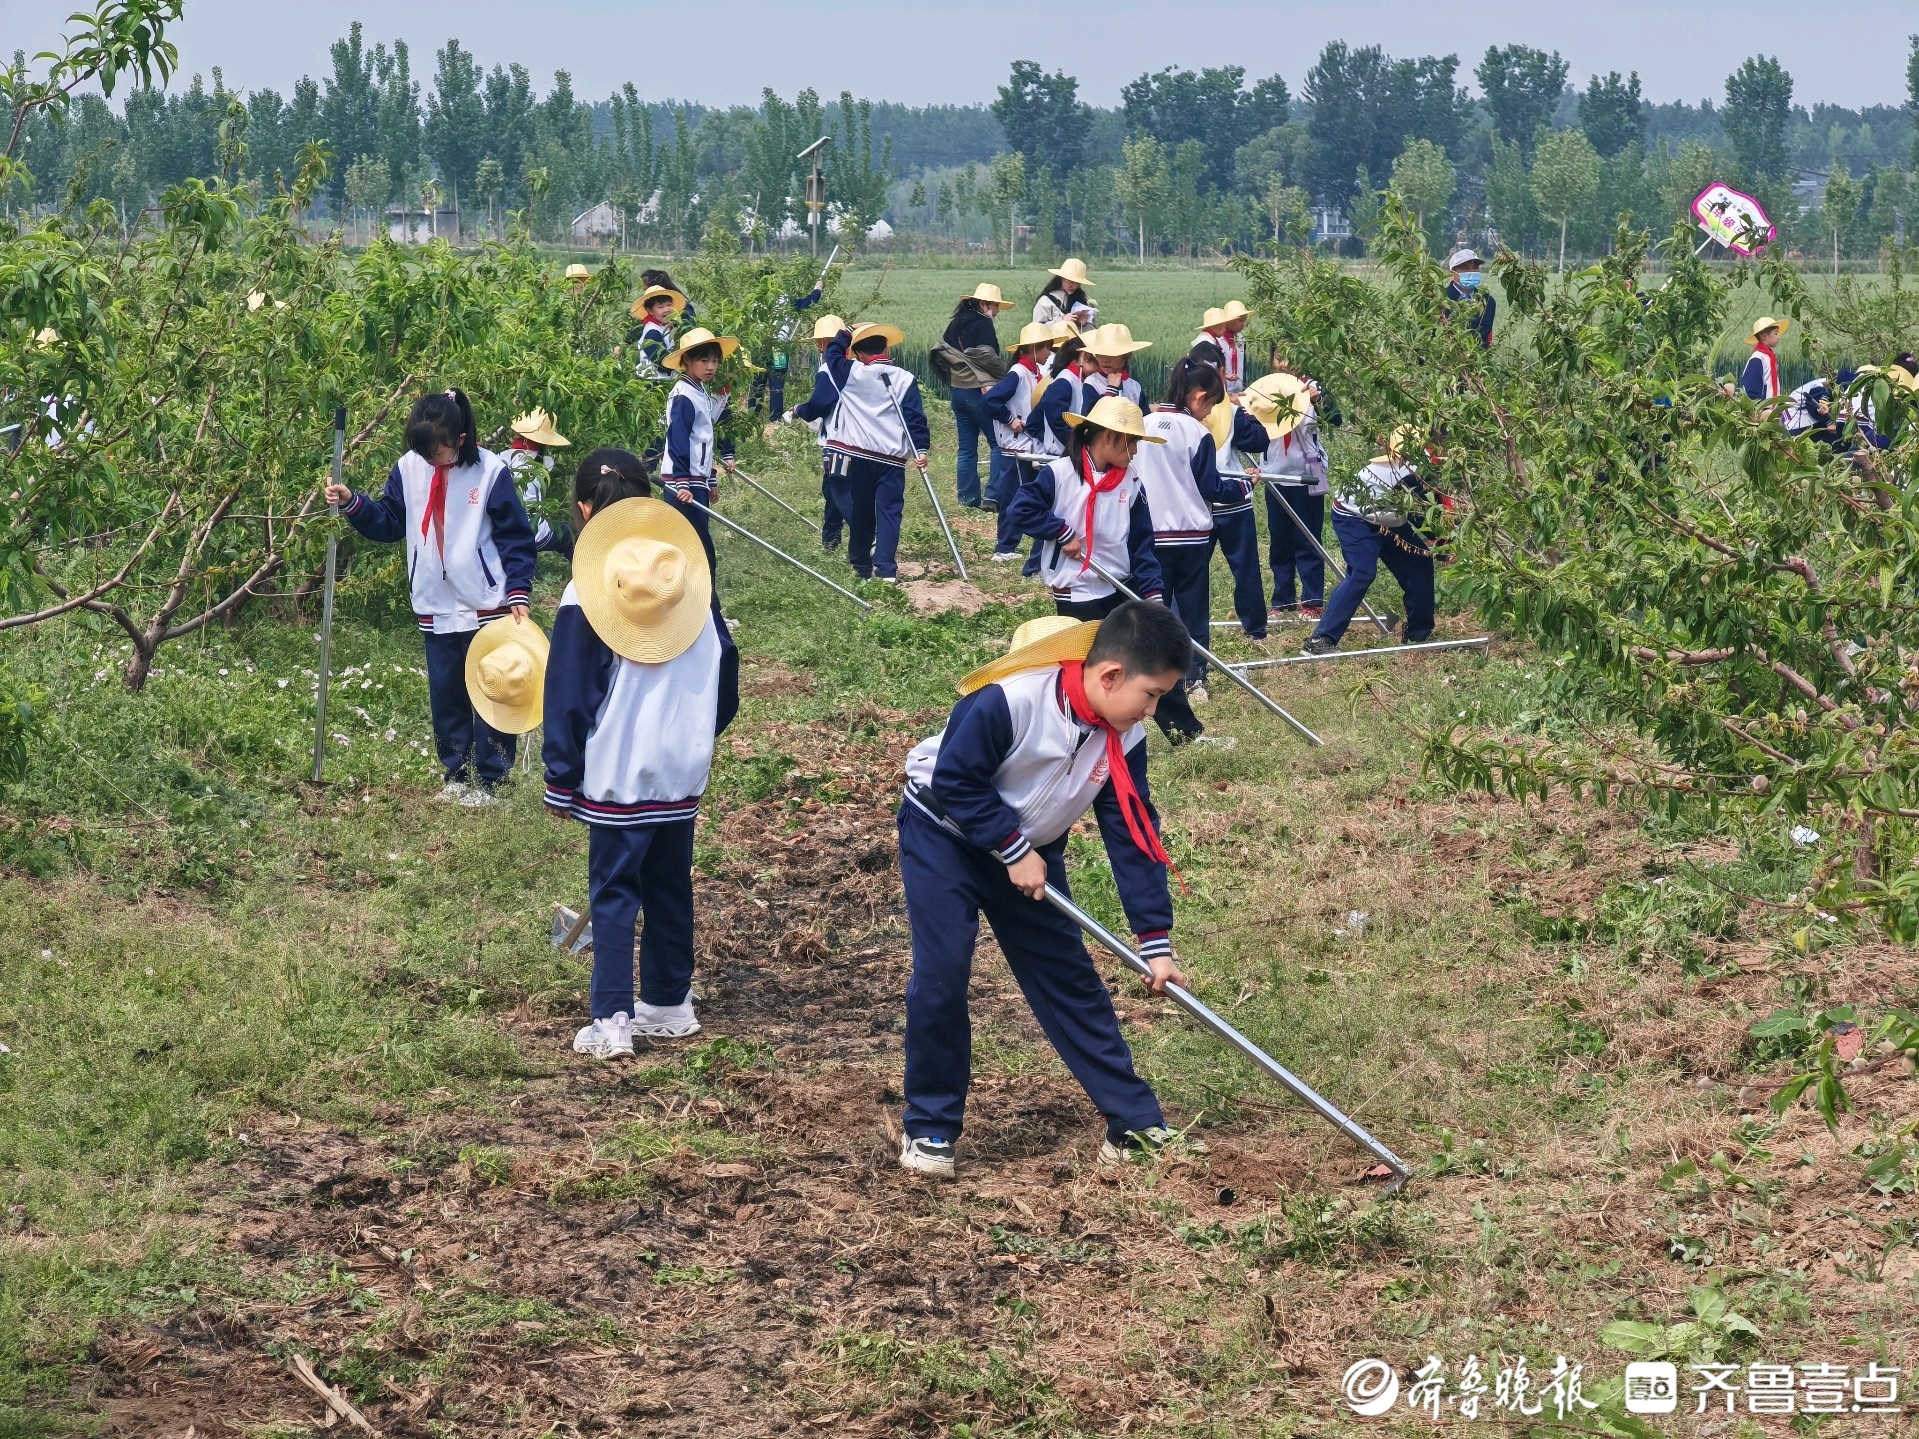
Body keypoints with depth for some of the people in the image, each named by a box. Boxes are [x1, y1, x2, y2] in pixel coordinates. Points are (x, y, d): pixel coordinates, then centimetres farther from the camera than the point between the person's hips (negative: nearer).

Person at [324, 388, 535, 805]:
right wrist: (352, 503, -8)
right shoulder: (409, 467, -1)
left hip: (488, 607, -4)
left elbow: (516, 540, -8)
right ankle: (456, 774, 25)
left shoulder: (490, 471, -12)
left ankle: (489, 779, 12)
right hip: (436, 609, 4)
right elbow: (388, 522, 8)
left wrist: (518, 593, -14)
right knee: (445, 696, 12)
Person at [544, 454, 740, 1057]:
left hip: (617, 776, -4)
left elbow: (568, 699, -9)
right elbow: (724, 664, 8)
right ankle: (669, 1004, 23)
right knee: (670, 886, 16)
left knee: (614, 893, 1)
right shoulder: (691, 575, 0)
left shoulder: (586, 596, -12)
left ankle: (611, 1021, -3)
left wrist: (561, 782, -1)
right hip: (684, 769, 4)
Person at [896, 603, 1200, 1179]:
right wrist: (1012, 850, -23)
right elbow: (955, 780, -27)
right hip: (945, 831, -6)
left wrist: (1155, 941, -11)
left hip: (1029, 849, 6)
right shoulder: (1008, 699, -34)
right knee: (942, 973, -14)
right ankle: (930, 1128, 0)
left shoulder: (1123, 738, -13)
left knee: (1071, 978, 5)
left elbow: (1132, 836, -9)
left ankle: (1135, 1122, 9)